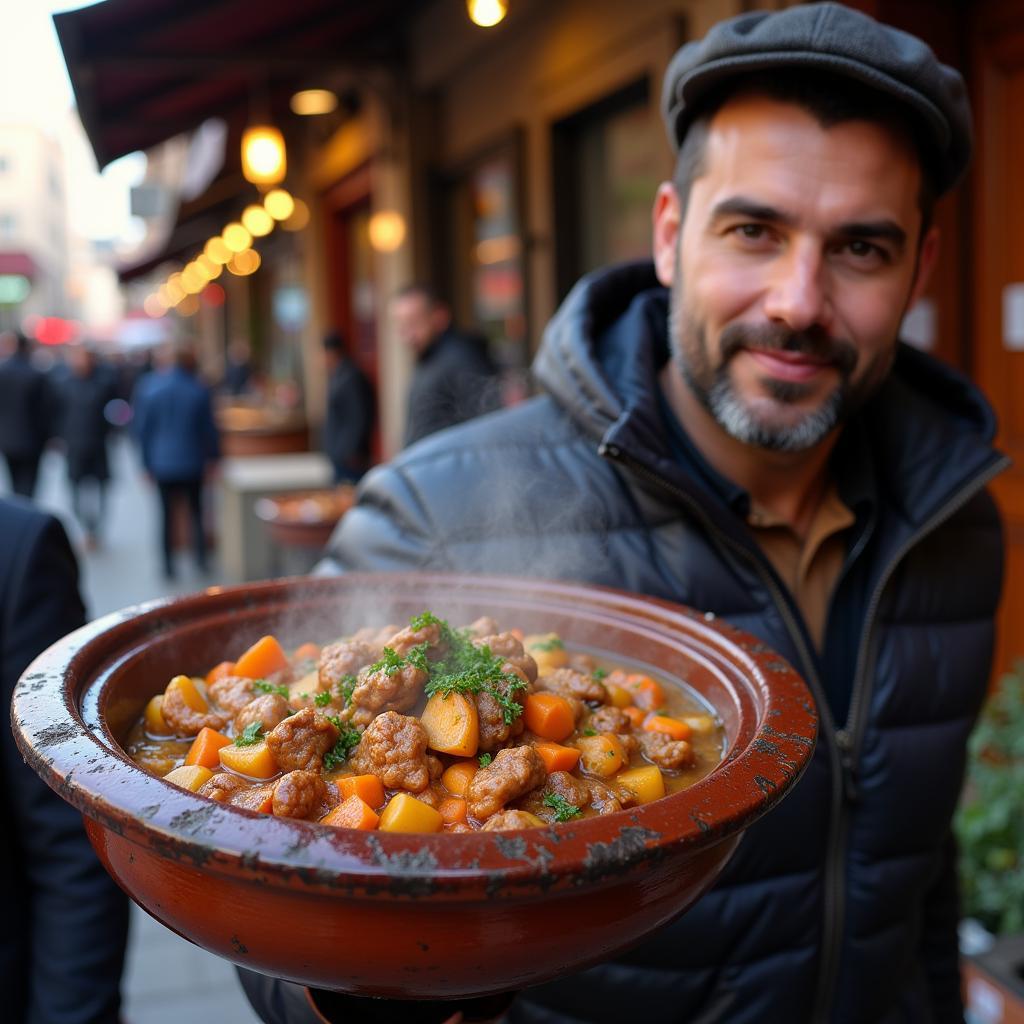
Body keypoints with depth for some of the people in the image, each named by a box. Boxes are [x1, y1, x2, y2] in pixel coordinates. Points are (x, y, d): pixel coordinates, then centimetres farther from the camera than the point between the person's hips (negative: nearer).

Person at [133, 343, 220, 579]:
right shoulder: (198, 390, -9)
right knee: (196, 511, 13)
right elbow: (209, 428, -3)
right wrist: (212, 456, 11)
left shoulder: (148, 388, -6)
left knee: (167, 514, 8)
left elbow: (141, 428, -1)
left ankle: (168, 567, 10)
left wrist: (147, 462, 8)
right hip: (192, 462, 0)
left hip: (162, 462, 0)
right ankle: (201, 561, 14)